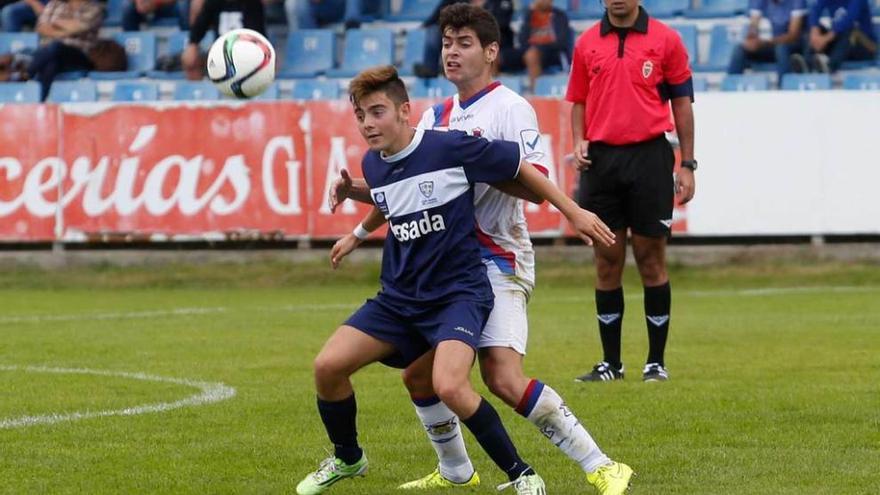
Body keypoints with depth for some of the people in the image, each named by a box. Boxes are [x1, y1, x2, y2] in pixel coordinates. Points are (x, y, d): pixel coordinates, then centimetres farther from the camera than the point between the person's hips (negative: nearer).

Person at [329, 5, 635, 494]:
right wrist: (356, 190, 5)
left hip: (497, 262, -8)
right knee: (419, 376, 9)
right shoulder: (436, 117, 15)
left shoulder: (510, 109, -9)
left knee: (504, 379, -21)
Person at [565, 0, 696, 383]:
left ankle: (656, 362, 7)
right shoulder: (586, 44, 9)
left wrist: (687, 165, 1)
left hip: (650, 157, -2)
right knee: (607, 263, 4)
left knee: (651, 262, 0)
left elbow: (682, 101, 3)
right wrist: (579, 142, -4)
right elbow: (579, 102, 15)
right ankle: (611, 363, 11)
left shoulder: (665, 39, 1)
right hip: (601, 160, 3)